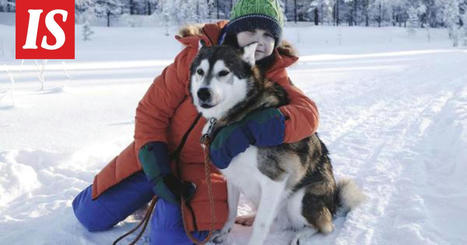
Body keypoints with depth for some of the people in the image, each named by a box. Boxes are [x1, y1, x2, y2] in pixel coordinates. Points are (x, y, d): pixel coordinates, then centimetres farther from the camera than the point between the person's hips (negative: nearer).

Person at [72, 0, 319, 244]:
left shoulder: (272, 76, -15)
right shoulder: (197, 55, -18)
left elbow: (307, 112, -33)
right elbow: (152, 110, -12)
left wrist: (254, 126, -49)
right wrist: (156, 166, -21)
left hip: (209, 167, -1)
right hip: (159, 153, 1)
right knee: (91, 216, 5)